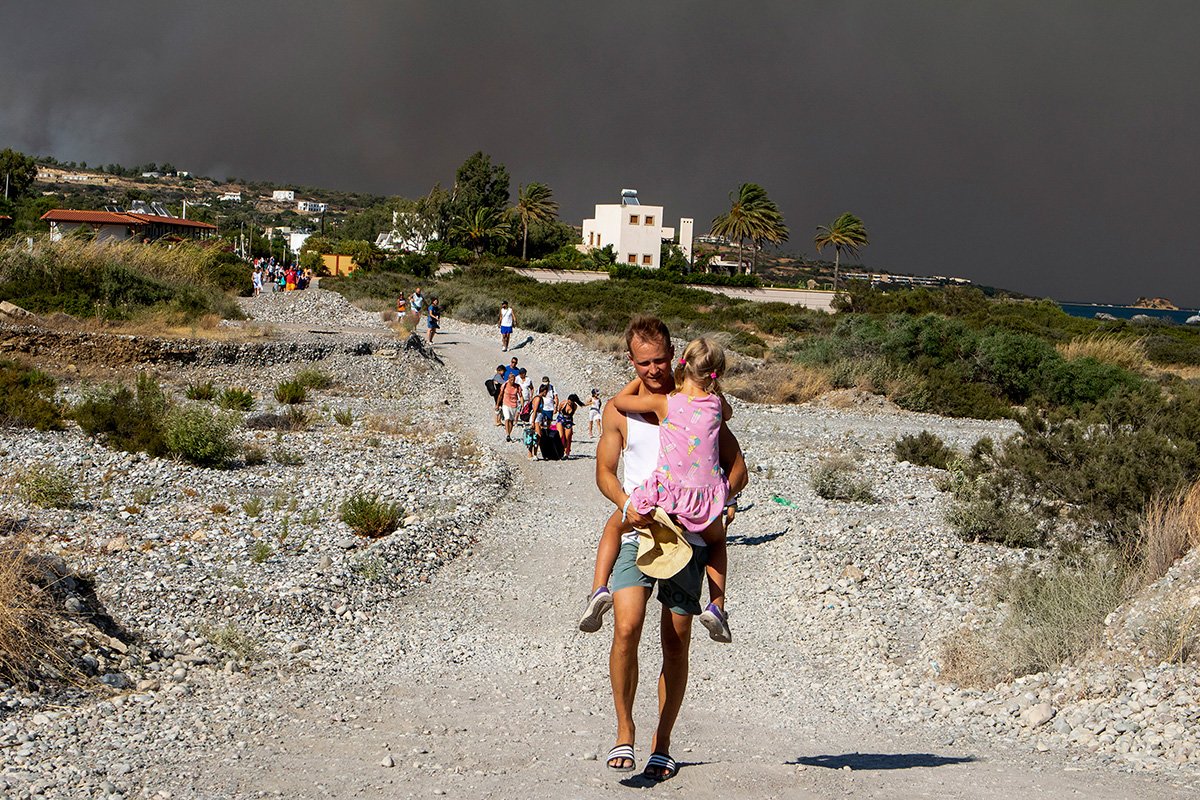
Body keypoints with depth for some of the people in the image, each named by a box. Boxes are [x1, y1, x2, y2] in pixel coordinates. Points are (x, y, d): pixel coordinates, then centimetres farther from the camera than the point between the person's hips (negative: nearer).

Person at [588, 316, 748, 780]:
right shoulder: (619, 409, 7)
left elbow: (736, 465, 8)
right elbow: (604, 471, 6)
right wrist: (626, 503, -15)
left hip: (687, 534, 0)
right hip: (636, 533, 0)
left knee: (676, 642, 2)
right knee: (627, 628, -18)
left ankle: (662, 744, 14)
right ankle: (624, 730, -4)